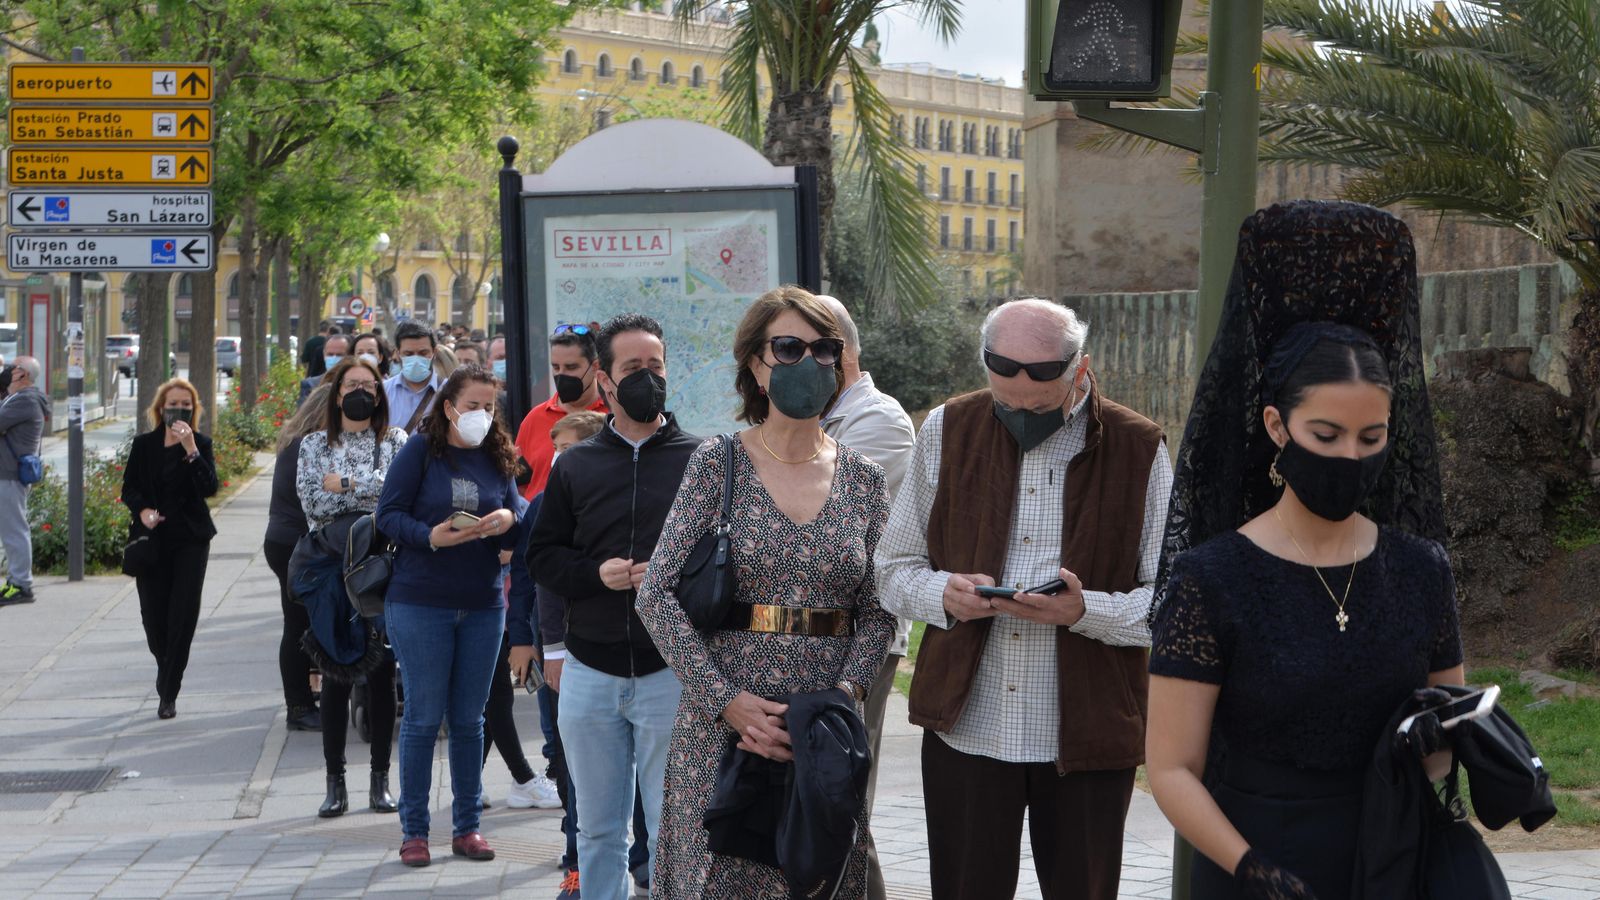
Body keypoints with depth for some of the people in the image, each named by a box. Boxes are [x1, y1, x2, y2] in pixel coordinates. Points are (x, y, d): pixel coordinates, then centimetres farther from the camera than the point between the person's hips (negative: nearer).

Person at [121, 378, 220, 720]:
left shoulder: (200, 444, 1)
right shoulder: (144, 445, 4)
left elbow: (209, 488, -13)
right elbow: (129, 488, 6)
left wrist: (191, 450, -22)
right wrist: (143, 511, -13)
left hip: (190, 540, -1)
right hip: (152, 538, 1)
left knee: (183, 614, -8)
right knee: (153, 613, 2)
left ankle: (168, 692, -3)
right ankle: (167, 673, 31)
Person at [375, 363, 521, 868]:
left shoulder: (499, 458, 7)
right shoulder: (420, 451, -4)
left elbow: (519, 534, 9)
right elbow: (389, 514, -7)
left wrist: (508, 522, -14)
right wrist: (431, 536, -23)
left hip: (483, 604, 4)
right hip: (420, 603, -4)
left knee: (469, 718, 9)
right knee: (423, 716, -1)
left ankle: (467, 826, 17)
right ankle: (413, 830, 6)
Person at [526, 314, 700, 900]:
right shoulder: (574, 466, 10)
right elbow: (541, 555, 10)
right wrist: (595, 573, -8)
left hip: (671, 669, -3)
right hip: (590, 670, 3)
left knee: (672, 831, 0)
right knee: (598, 830, 12)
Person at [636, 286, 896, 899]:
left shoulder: (863, 479, 7)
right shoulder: (716, 464, -2)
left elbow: (878, 612, 7)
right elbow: (658, 595, -6)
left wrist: (845, 696, -11)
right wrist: (726, 701, -15)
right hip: (722, 727, -2)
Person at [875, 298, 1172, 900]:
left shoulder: (1139, 450, -2)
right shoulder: (948, 432, 5)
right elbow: (894, 569, 10)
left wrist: (1085, 610, -21)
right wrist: (944, 594, -11)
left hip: (1088, 736, -1)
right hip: (964, 730, 2)